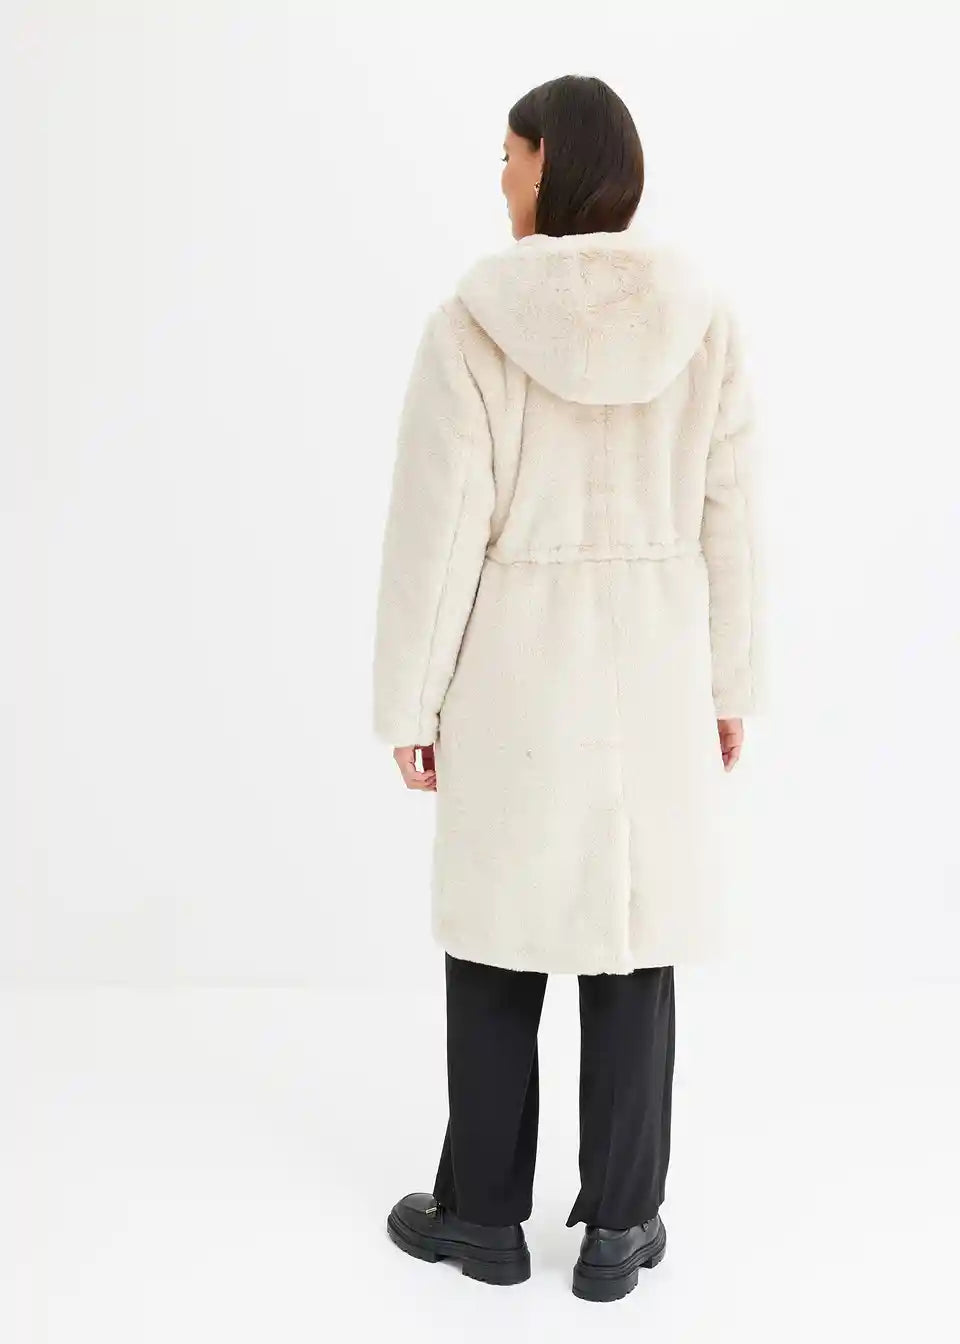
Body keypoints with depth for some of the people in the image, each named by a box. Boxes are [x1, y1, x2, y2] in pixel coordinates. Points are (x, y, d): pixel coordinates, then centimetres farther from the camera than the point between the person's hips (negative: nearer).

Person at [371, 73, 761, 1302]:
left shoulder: (475, 317, -10)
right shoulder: (702, 317, -1)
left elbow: (438, 525, -10)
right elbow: (729, 519, 2)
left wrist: (411, 700, -2)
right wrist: (728, 683, 12)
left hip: (518, 665, -2)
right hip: (654, 667, 3)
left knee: (499, 933, 11)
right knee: (633, 939, 9)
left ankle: (483, 1213, 24)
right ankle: (618, 1228, 19)